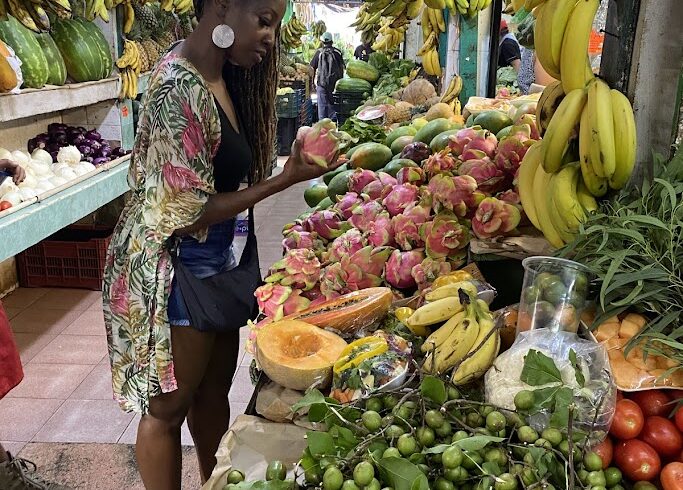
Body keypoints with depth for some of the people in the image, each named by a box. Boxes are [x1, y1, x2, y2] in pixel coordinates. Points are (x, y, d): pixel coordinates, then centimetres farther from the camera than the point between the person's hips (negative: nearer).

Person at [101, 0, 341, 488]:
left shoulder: (221, 75, 4)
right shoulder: (180, 90, -24)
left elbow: (226, 172, 4)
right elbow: (191, 213, -23)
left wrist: (292, 164, -7)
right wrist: (285, 180, -22)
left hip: (214, 259, 9)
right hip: (173, 269, -9)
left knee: (213, 391, 23)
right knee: (168, 406, 12)